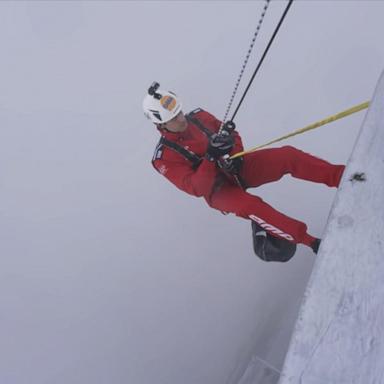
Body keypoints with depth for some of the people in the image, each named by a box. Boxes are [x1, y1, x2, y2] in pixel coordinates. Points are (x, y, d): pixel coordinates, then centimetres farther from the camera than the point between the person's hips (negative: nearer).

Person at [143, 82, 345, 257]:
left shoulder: (198, 116, -4)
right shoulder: (164, 157, -16)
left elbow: (232, 135, 6)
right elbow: (196, 188, -23)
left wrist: (235, 155, -15)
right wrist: (211, 157, -36)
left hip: (238, 167, 5)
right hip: (218, 189, -5)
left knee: (288, 155, -14)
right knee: (250, 206, -35)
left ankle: (341, 177, -8)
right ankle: (309, 241, -27)